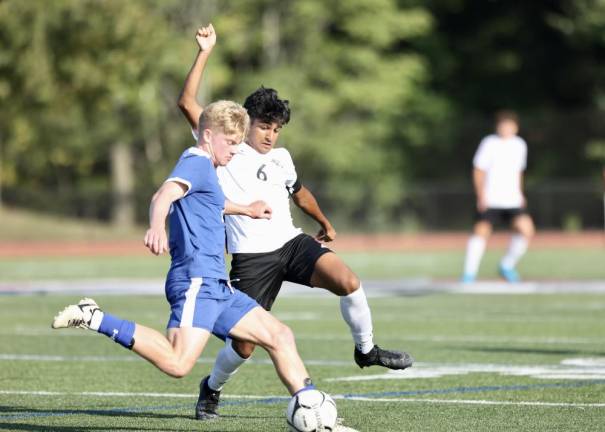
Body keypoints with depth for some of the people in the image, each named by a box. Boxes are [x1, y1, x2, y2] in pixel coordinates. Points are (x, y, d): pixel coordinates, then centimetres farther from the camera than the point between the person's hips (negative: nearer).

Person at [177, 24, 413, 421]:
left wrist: (325, 224, 46)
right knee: (245, 344, -7)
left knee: (348, 281, -23)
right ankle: (212, 388, 24)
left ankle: (366, 350, 0)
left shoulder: (281, 158, 14)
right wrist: (205, 53, -11)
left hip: (291, 243, 4)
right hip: (252, 257, -4)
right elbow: (188, 104, -9)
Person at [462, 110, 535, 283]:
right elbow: (478, 171, -4)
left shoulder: (520, 145, 9)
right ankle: (469, 274, -7)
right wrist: (481, 196, -13)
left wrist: (520, 194, 14)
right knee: (481, 231, -16)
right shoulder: (489, 143, -6)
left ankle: (507, 266, 7)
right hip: (490, 200, -4)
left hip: (512, 199, 4)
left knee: (526, 229, -11)